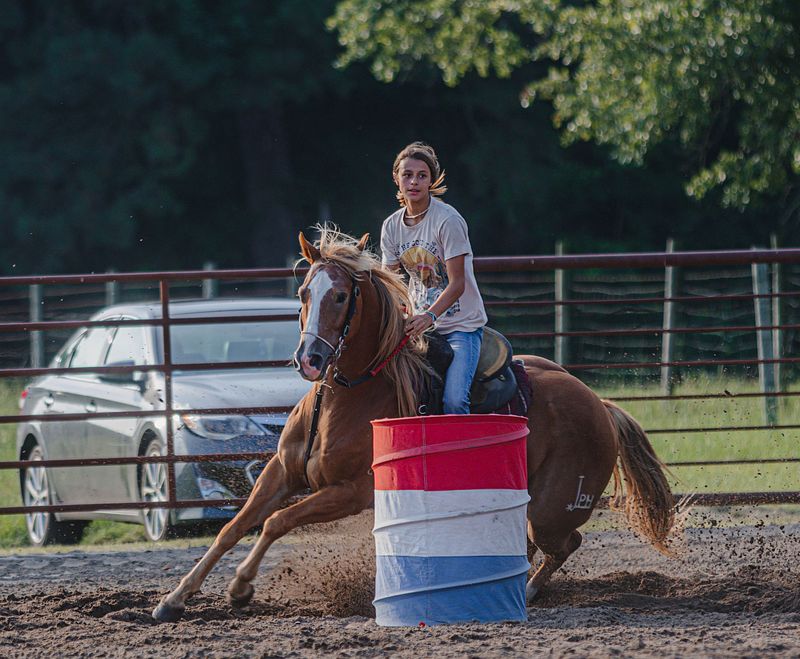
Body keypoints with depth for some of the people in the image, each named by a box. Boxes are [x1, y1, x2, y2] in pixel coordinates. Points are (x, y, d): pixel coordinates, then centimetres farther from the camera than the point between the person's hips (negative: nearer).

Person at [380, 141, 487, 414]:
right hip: (420, 322, 6)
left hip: (462, 323, -6)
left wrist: (430, 315, -34)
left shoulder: (447, 220, -14)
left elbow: (457, 284, -18)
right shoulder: (392, 226, 4)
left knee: (454, 400, -24)